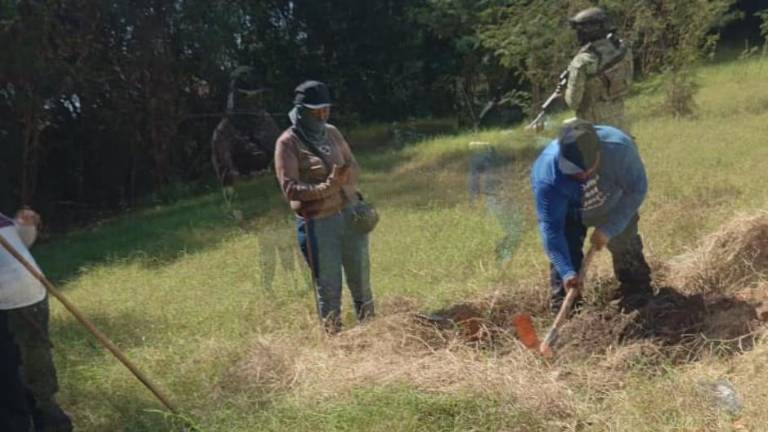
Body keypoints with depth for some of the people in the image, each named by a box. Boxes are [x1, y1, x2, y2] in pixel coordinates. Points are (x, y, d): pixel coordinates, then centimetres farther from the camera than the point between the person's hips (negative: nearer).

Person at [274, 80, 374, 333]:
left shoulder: (331, 132, 7)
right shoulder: (288, 142, -8)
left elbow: (354, 166, 13)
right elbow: (290, 188, -14)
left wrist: (343, 179, -10)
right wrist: (327, 186, -24)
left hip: (350, 214, 5)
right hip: (318, 222, -5)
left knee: (361, 278, 14)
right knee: (328, 285, 3)